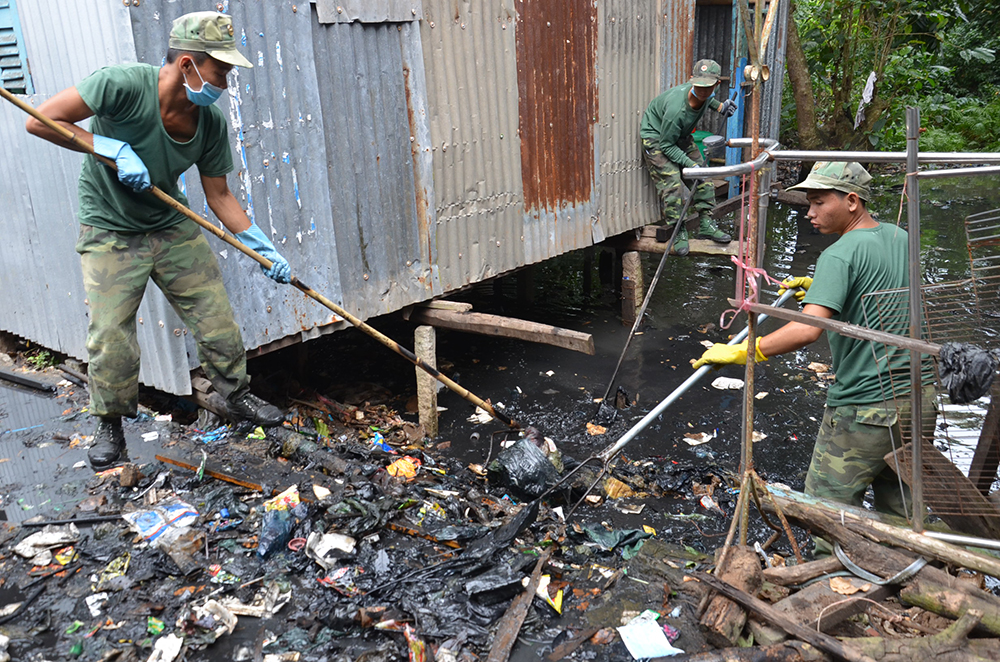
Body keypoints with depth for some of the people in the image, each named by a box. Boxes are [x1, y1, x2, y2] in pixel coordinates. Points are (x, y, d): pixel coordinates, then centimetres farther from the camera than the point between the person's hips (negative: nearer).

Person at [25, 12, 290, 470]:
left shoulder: (211, 122, -9)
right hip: (110, 234, -4)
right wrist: (113, 148, -27)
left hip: (174, 228, 4)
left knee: (218, 321, 5)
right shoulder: (123, 84, -25)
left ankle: (237, 397, 27)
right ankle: (110, 423, 20)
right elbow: (41, 120, -20)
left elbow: (219, 196, 0)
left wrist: (263, 247, -6)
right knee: (109, 340, -4)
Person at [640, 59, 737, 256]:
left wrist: (720, 106, -3)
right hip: (656, 136, -8)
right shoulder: (676, 108, -38)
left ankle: (705, 225, 8)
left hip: (681, 135, 8)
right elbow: (666, 145, -27)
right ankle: (678, 232, -3)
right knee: (672, 183, -19)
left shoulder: (705, 94, -16)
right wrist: (690, 164, -30)